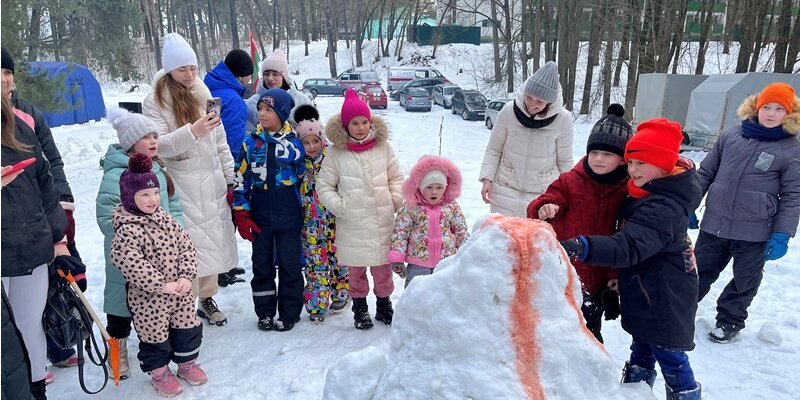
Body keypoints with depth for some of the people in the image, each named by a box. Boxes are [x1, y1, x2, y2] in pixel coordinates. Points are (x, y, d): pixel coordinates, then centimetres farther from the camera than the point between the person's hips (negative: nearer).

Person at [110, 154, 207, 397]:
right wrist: (161, 285, -24)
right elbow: (131, 265, -27)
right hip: (149, 298, -6)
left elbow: (186, 246, 2)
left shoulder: (166, 219, 2)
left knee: (187, 329, 18)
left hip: (180, 292, 6)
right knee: (155, 336, 12)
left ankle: (187, 363, 40)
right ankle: (159, 372, 35)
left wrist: (186, 276, -10)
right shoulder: (126, 230, -19)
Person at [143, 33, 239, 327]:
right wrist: (192, 131, -26)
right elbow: (158, 145, -14)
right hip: (181, 186, -5)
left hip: (211, 182, 5)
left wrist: (229, 178, 11)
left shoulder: (203, 95, 10)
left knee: (213, 238, 10)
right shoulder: (155, 102, -4)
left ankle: (207, 298, 26)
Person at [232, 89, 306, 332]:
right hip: (260, 218, 2)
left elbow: (303, 179, 6)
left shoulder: (295, 143, -1)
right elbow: (240, 180, 5)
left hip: (289, 218, -2)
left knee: (290, 264, 5)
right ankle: (265, 312, 26)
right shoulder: (251, 143, 3)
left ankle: (289, 313, 20)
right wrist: (241, 213, 0)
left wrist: (304, 211, 5)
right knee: (262, 264, 11)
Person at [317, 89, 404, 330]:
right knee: (356, 269, 11)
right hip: (352, 224, -1)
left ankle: (384, 305, 32)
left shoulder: (383, 147, 5)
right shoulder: (336, 152, -1)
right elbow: (324, 185, 4)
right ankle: (360, 309, 30)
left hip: (382, 221, 1)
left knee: (383, 267, 10)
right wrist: (338, 205, -8)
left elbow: (396, 178, 12)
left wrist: (397, 201, 0)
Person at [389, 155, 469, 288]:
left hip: (446, 262, 2)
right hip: (418, 263, -2)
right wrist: (397, 258, -11)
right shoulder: (410, 207, -5)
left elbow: (461, 231, 8)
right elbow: (400, 232, -5)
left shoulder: (452, 206, 1)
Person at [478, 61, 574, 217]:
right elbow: (493, 149, 0)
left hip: (544, 193, -1)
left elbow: (564, 161, 1)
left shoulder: (563, 119, -12)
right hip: (506, 190, 1)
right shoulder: (509, 111, -12)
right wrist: (487, 178, -10)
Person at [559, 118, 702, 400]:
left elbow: (629, 247, -44)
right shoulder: (648, 193, 3)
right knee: (641, 355, 24)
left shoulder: (663, 208, -29)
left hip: (665, 304, -10)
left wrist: (580, 247, -56)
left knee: (672, 361, 7)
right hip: (648, 298, 10)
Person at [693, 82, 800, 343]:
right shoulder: (731, 135, 2)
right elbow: (706, 172, 8)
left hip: (754, 233, -1)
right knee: (699, 272, 14)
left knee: (745, 281, 14)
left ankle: (729, 321, 32)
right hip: (714, 224, 2)